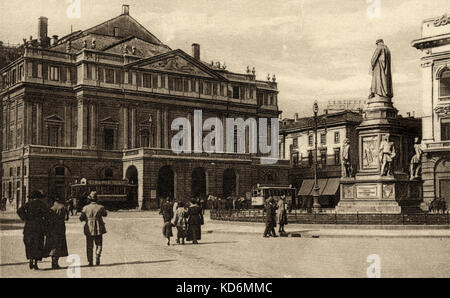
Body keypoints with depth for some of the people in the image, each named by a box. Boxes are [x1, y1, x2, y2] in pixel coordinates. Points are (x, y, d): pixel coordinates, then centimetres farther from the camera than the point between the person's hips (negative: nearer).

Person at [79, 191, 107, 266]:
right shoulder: (100, 207, -5)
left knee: (89, 246, 10)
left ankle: (90, 262, 10)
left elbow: (81, 218, -1)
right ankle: (97, 256, -11)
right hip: (98, 229, 0)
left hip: (89, 229, 1)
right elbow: (105, 214, 14)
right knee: (99, 245, 12)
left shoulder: (86, 208, -5)